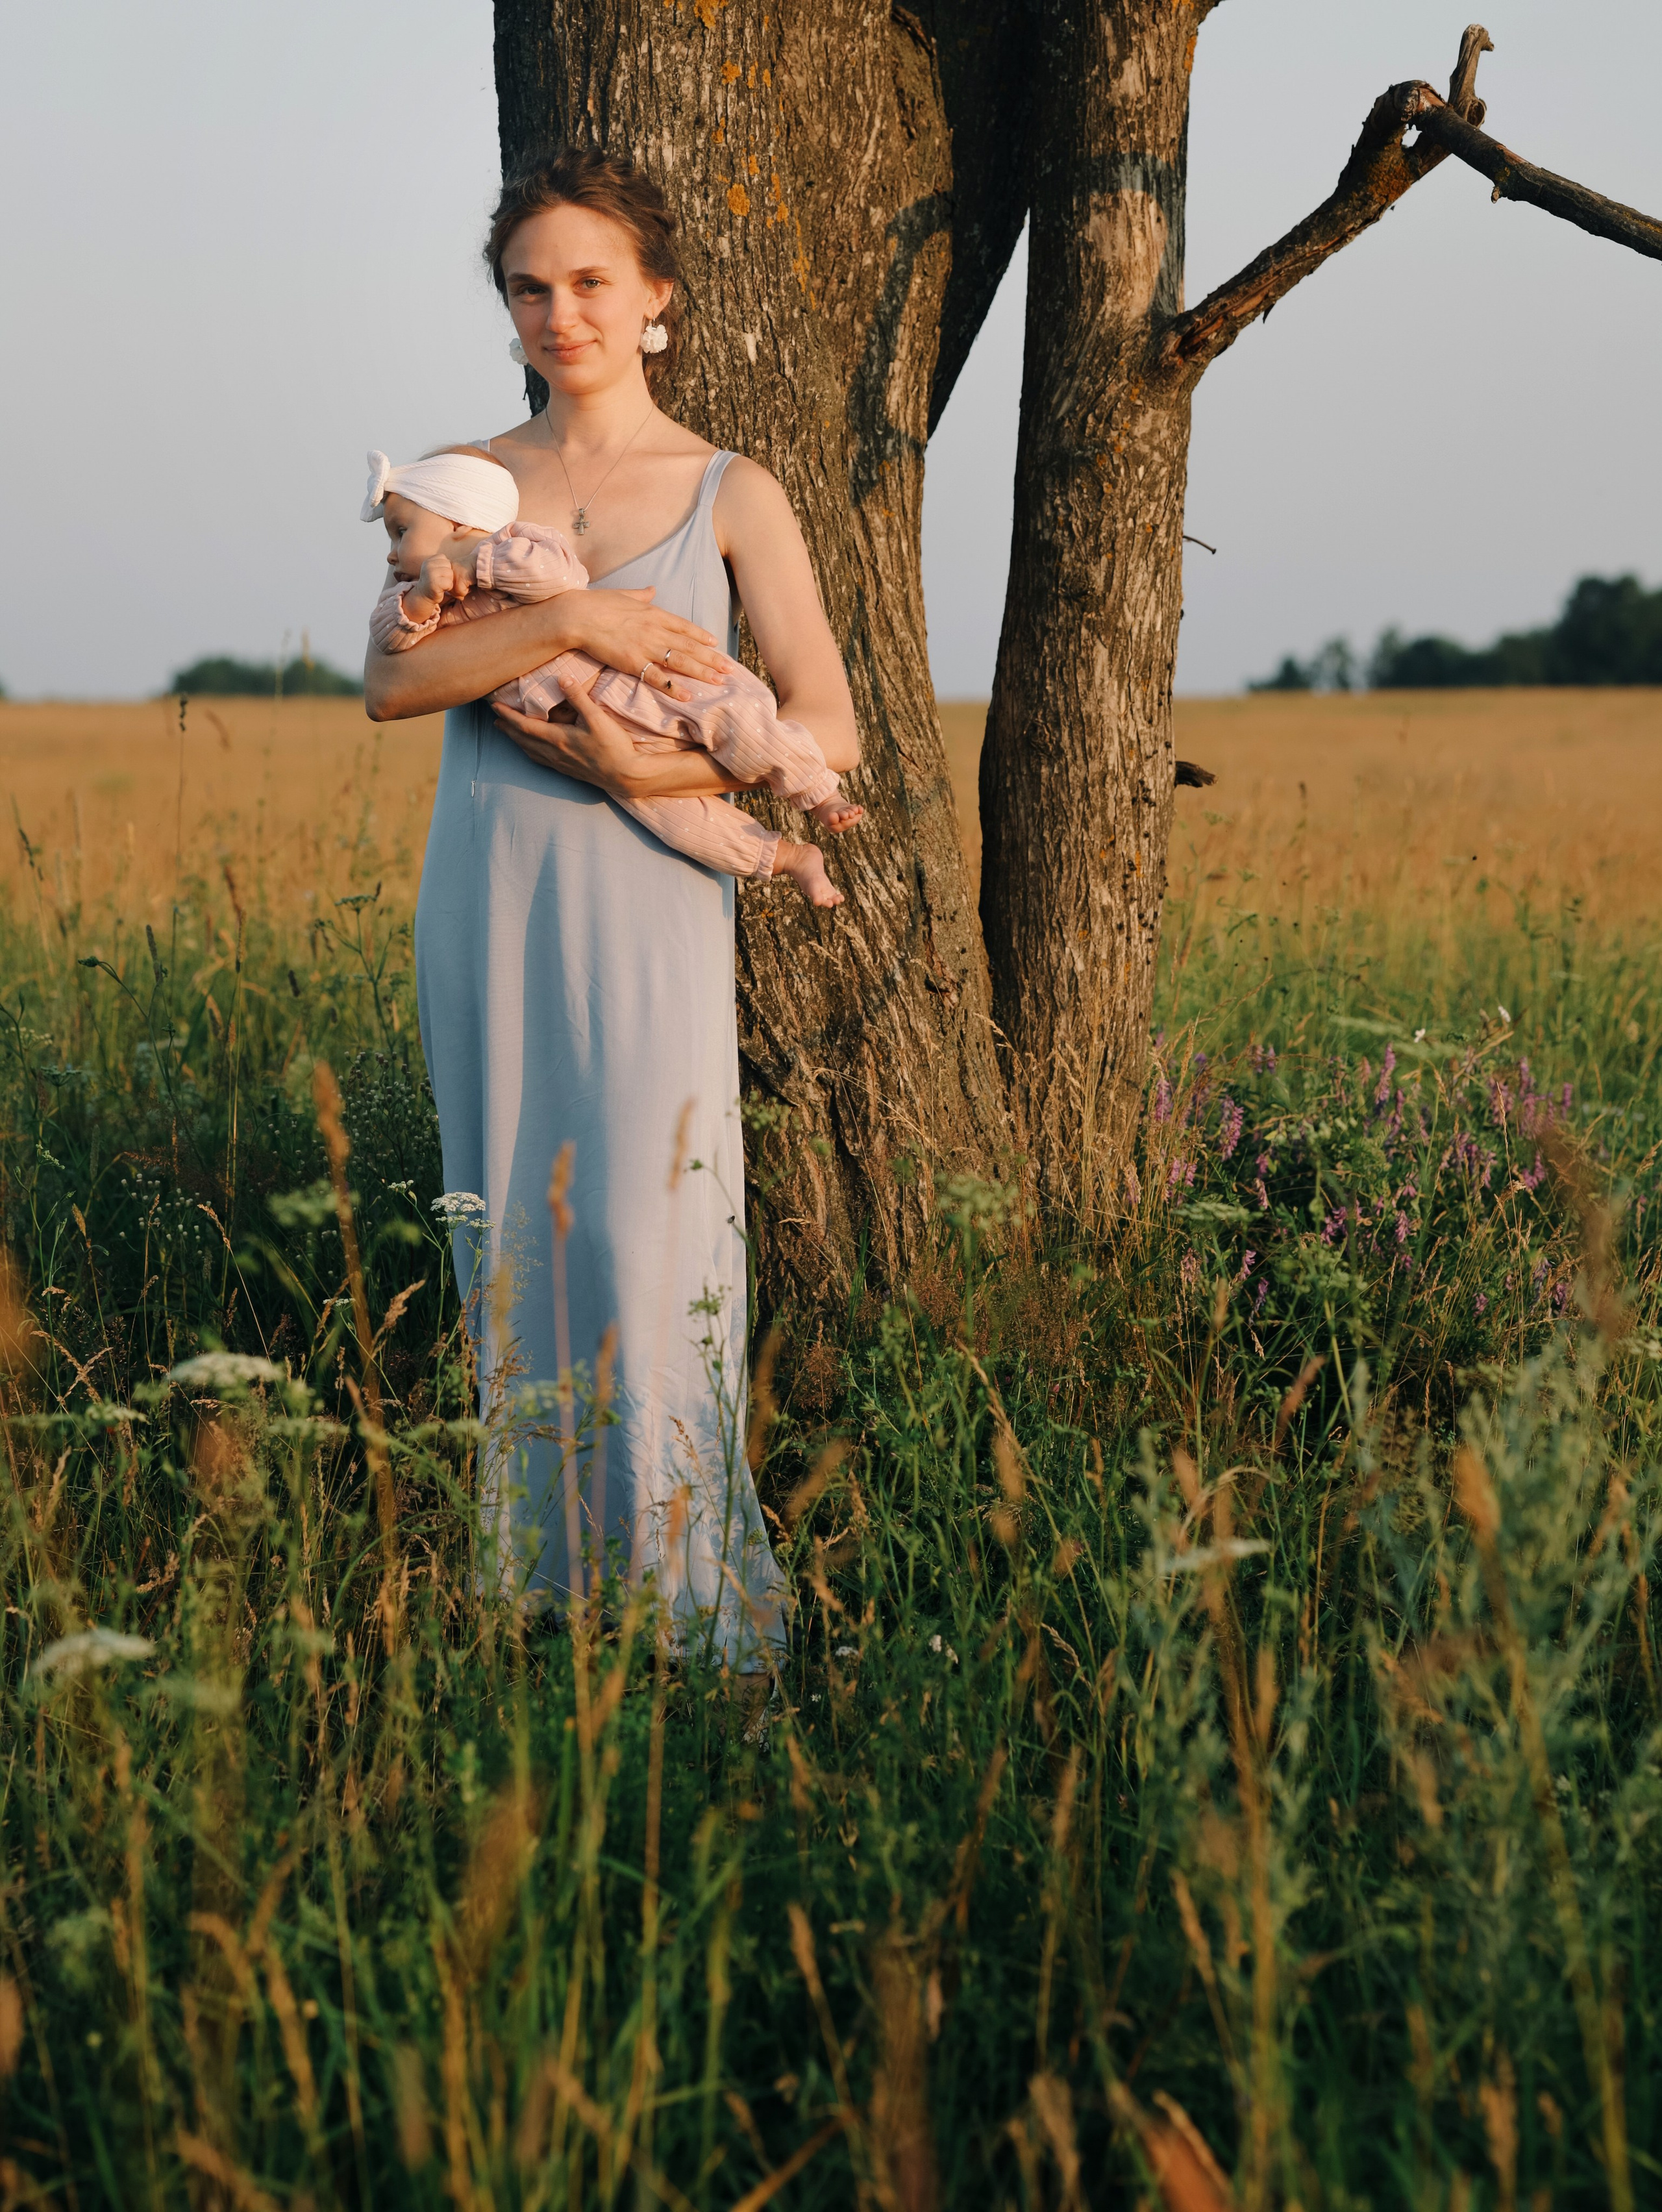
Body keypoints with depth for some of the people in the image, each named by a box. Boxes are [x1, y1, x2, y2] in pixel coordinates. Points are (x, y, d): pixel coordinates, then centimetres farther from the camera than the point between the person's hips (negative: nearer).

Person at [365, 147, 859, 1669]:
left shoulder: (731, 495, 3)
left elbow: (829, 732, -5)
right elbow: (389, 681, -7)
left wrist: (662, 772, -18)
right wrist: (572, 620, -18)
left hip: (646, 918, -3)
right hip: (487, 911, 3)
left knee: (647, 1248, -7)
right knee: (516, 1246, 7)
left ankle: (690, 1608, 3)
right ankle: (544, 1582, 18)